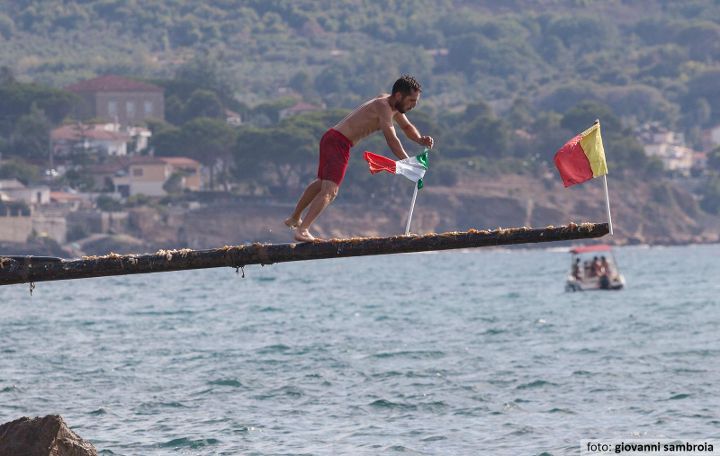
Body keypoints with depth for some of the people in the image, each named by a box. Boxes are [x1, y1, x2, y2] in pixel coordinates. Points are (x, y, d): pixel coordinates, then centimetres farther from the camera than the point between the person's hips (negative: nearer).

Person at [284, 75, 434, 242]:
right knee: (329, 191, -19)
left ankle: (294, 219, 45)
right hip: (338, 142, -11)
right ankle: (302, 230, -29)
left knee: (321, 183, 29)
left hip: (331, 139, 11)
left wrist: (420, 140, 4)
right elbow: (391, 139, -25)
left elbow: (407, 127, 25)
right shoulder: (383, 107, -17)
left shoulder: (391, 104, 13)